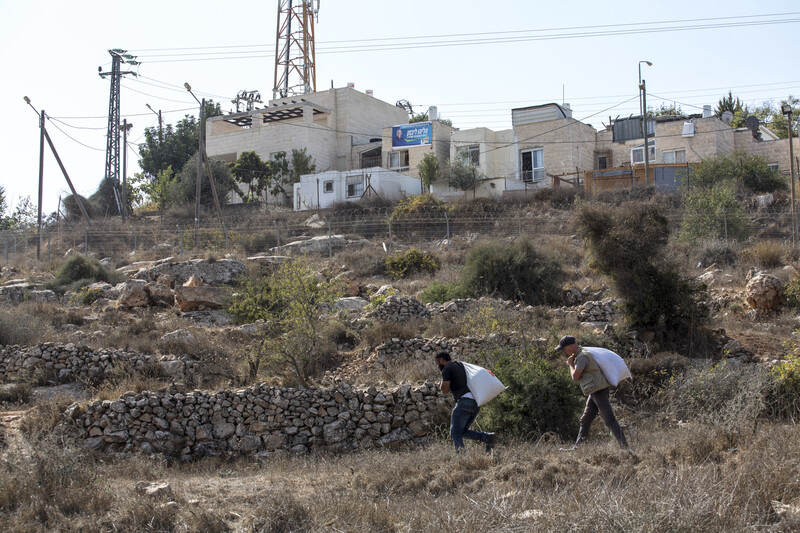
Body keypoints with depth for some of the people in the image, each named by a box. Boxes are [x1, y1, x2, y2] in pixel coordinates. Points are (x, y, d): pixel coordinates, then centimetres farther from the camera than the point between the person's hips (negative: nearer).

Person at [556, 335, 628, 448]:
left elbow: (575, 377, -20)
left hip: (599, 391, -11)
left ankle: (624, 446, -13)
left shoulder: (582, 357, -17)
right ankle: (578, 446, 19)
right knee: (585, 420, 13)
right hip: (594, 392, 11)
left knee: (609, 420, -12)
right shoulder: (580, 353, 15)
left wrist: (571, 364, -4)